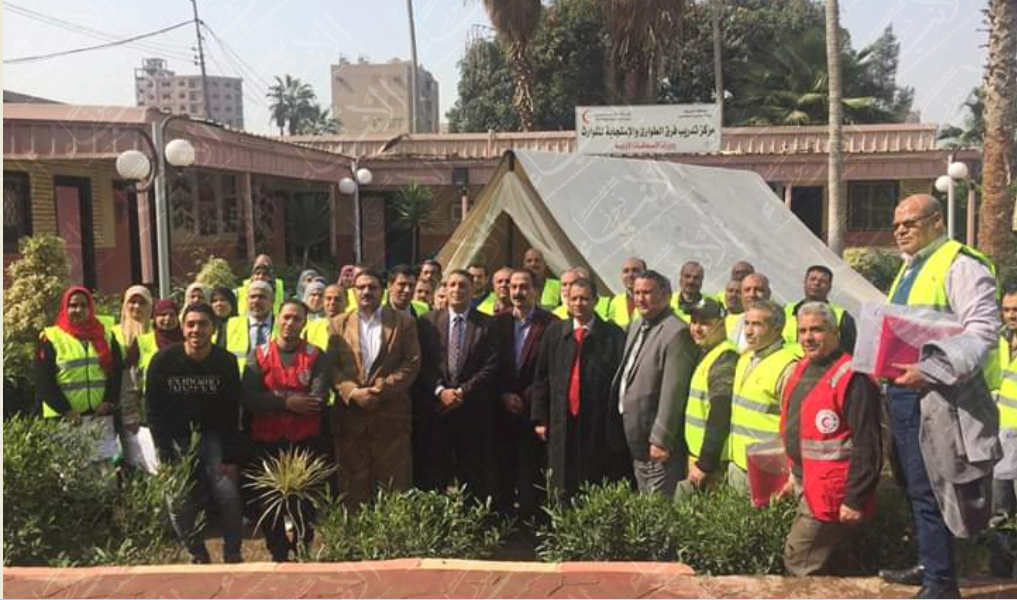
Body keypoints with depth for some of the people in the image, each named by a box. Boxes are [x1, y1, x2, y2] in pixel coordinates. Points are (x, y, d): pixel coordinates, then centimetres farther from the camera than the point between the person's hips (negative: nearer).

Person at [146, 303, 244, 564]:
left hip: (212, 434, 0)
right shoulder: (163, 360, -10)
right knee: (178, 503, -6)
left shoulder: (226, 362, -9)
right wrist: (166, 458, -11)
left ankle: (233, 556, 4)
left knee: (228, 493, -13)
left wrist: (230, 458, -10)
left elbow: (231, 414, -5)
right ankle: (199, 556, 15)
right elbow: (154, 411, -6)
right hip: (176, 437, 0)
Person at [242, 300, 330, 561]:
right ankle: (278, 556, 24)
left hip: (306, 442, -1)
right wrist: (287, 402, -20)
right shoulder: (258, 355, 2)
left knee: (305, 502, 4)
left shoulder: (315, 356, -1)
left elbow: (318, 401, -14)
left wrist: (275, 398, -15)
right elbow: (247, 399, -11)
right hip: (267, 442, 1)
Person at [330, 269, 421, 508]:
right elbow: (331, 366, 4)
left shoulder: (403, 322, 6)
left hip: (391, 412, -1)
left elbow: (412, 363, -2)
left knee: (393, 483, 2)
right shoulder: (339, 324, 11)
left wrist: (382, 387, -13)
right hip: (350, 412, 2)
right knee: (353, 481, 6)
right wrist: (353, 392, -12)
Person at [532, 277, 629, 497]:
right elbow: (541, 378, 10)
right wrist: (539, 418, 5)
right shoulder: (554, 332, 7)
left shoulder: (613, 336, -3)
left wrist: (619, 423, -7)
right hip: (561, 424, 3)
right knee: (563, 489, 7)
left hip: (600, 425, -2)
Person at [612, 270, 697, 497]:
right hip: (636, 442, 9)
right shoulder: (635, 327, 13)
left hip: (659, 444, -8)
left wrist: (660, 440, -21)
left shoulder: (676, 332, -16)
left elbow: (673, 391, -20)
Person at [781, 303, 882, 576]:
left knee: (798, 560, -7)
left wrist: (855, 500, -21)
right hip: (807, 487, 9)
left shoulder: (852, 378, -17)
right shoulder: (802, 370, 11)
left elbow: (867, 447, -20)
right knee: (830, 568, 17)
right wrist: (795, 475, 22)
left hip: (832, 491, -9)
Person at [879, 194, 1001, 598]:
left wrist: (931, 371, -28)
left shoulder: (960, 265, -11)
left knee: (928, 490, -5)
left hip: (936, 396, -9)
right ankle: (929, 565, 30)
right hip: (904, 392, 9)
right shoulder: (909, 269, 19)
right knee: (915, 486, 17)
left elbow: (982, 332, -21)